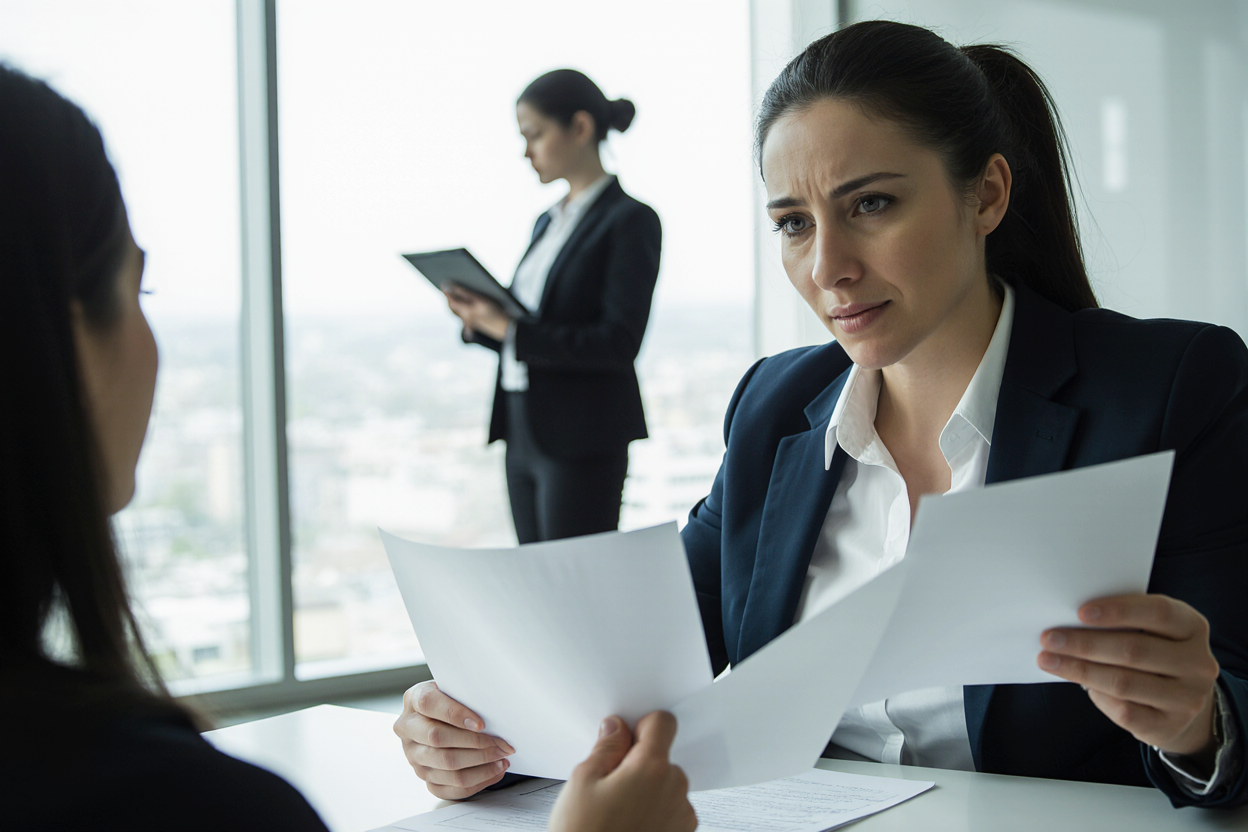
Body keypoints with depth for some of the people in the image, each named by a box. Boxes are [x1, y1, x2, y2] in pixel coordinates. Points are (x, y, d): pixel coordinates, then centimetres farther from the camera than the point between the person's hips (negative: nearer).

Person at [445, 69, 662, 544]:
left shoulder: (630, 220, -8)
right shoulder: (549, 222, 17)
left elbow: (618, 343, -16)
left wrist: (511, 330, -20)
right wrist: (481, 321, -1)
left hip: (582, 442, -8)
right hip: (525, 434, 8)